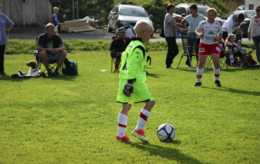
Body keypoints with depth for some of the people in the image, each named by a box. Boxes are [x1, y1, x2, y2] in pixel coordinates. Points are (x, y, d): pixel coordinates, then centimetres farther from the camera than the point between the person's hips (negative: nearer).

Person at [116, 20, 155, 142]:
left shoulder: (131, 45, 17)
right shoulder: (139, 48, -13)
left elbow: (124, 58, 23)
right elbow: (132, 66, -21)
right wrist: (131, 82, -24)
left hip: (124, 78, 10)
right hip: (136, 81, -10)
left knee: (126, 106, 10)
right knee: (150, 101, -1)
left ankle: (121, 134, 11)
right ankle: (139, 129, -3)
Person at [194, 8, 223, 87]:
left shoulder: (218, 24, 2)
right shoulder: (202, 23, -4)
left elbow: (220, 33, 15)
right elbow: (196, 30, 6)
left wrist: (218, 38, -6)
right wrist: (199, 34, -16)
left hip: (214, 45, 1)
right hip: (204, 44, -1)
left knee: (217, 62, -9)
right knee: (201, 63, -2)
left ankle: (217, 80, 12)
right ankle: (198, 81, 12)